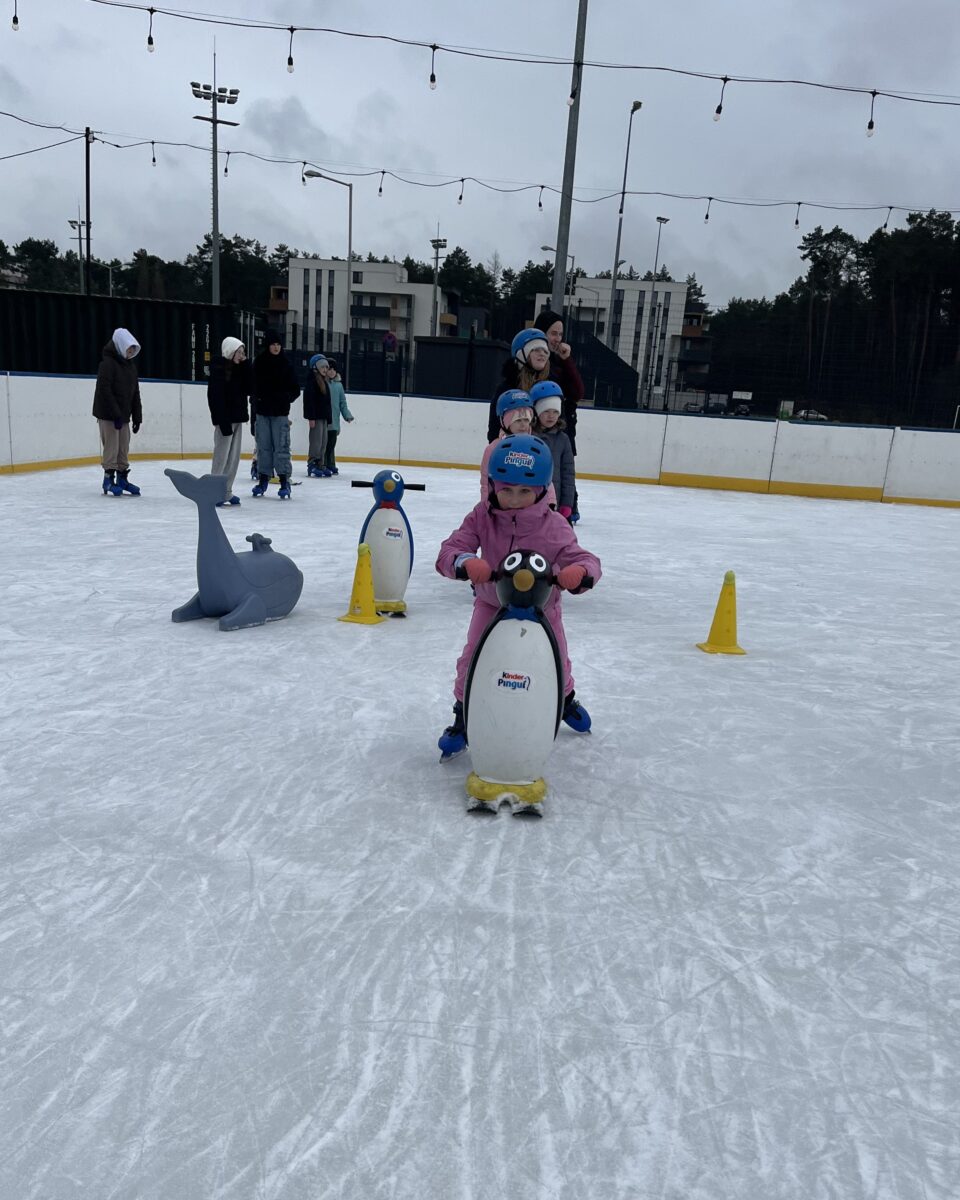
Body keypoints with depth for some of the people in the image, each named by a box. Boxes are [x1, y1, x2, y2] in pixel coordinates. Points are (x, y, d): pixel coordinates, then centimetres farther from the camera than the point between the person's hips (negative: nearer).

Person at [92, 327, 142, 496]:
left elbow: (135, 393, 15)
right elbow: (104, 390, -19)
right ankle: (109, 480, 2)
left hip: (123, 415, 7)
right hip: (107, 414, -7)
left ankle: (122, 478, 18)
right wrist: (116, 414, -23)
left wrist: (137, 417, 10)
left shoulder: (130, 366, 13)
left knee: (124, 448, 9)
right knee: (111, 446, -5)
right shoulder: (108, 363, -12)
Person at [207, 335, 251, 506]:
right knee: (222, 456, -7)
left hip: (237, 418, 8)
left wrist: (245, 365, -1)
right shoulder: (219, 368, -11)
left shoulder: (238, 368, 12)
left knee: (234, 457, 9)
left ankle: (226, 492, 15)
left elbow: (248, 388, 5)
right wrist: (223, 422, -21)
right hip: (224, 419, -8)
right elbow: (215, 397, -16)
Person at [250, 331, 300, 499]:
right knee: (263, 446, 6)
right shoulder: (258, 364, 4)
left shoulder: (286, 365, 2)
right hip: (261, 410, 2)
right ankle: (263, 479, 15)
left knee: (281, 446, -5)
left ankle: (284, 482, -2)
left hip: (280, 412, -1)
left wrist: (286, 398, -9)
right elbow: (252, 387, 6)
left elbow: (296, 389, 7)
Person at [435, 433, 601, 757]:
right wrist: (465, 562, -52)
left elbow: (584, 560, -27)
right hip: (492, 603, 0)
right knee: (472, 660, -10)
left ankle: (566, 698, 51)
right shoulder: (482, 517, -22)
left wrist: (579, 572, -53)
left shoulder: (553, 526, -24)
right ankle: (462, 718, 15)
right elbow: (449, 551, -27)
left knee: (556, 662, 14)